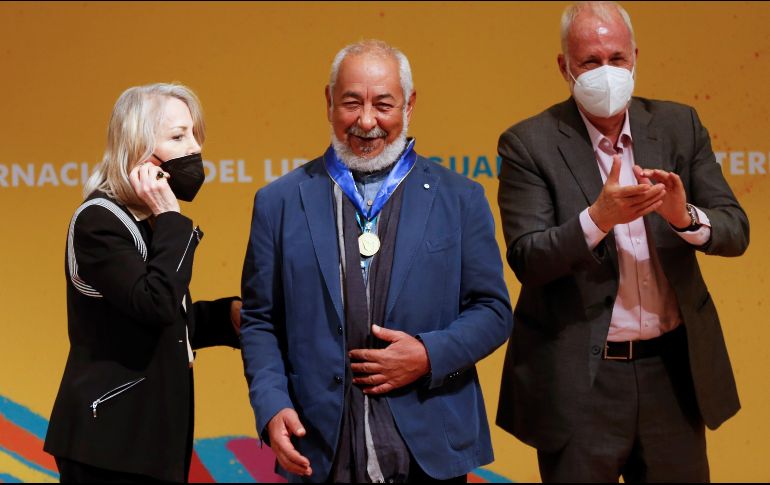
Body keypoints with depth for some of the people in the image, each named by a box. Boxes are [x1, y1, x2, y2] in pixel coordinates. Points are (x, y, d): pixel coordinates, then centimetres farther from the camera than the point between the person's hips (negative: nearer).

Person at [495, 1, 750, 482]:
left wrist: (684, 215, -22)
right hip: (579, 378, -3)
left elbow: (735, 231, 0)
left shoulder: (679, 126, 4)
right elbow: (527, 261, -12)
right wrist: (599, 217, -28)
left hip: (673, 370, 3)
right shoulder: (530, 144, -6)